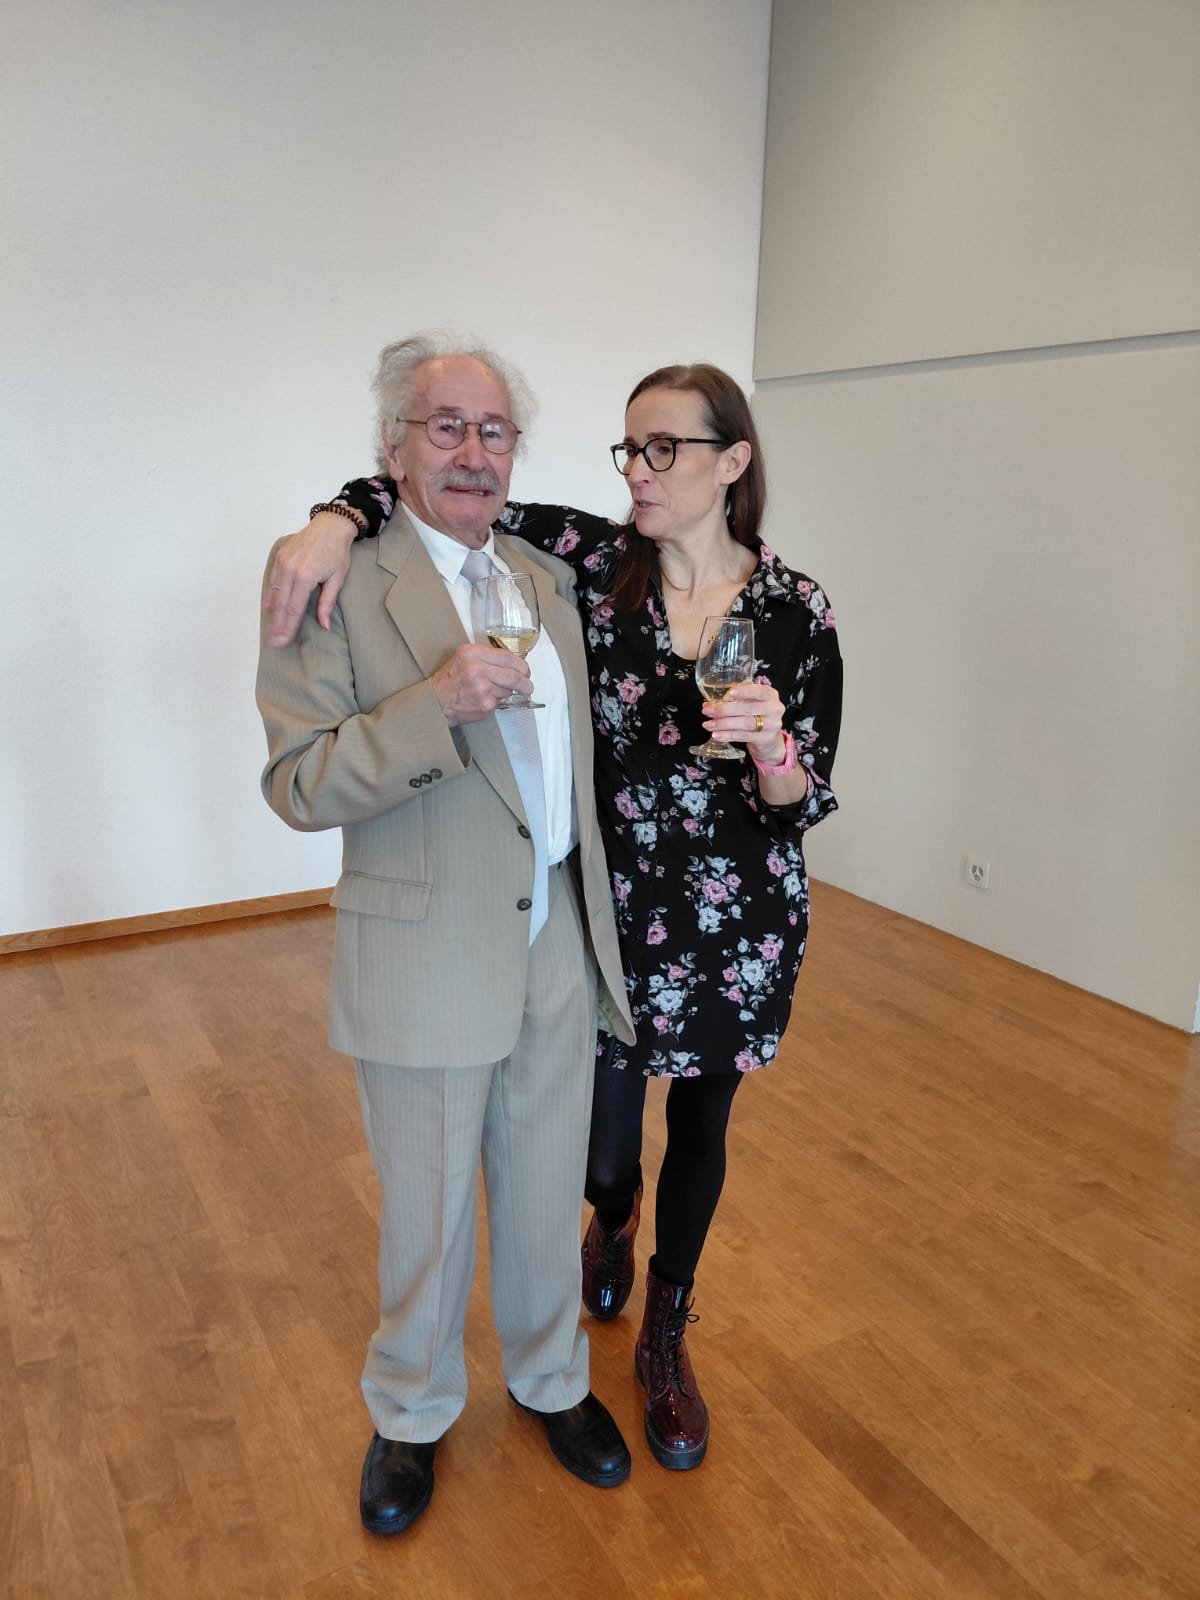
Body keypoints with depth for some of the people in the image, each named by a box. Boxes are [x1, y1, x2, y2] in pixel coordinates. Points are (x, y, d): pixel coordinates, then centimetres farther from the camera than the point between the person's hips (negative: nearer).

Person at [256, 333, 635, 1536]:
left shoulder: (548, 579, 8)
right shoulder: (339, 585, -11)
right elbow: (296, 784, -15)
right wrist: (436, 702, -30)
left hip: (559, 947, 5)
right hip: (428, 962, -5)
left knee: (546, 1195, 20)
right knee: (426, 1215, 14)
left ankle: (551, 1381, 46)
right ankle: (411, 1416, 42)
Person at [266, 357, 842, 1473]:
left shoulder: (797, 610, -9)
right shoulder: (592, 561, -8)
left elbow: (808, 802, -8)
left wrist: (771, 747, -29)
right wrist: (341, 517, -23)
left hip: (743, 921, 0)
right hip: (615, 911, 0)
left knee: (700, 1125, 17)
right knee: (605, 1144, 11)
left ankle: (665, 1332, 45)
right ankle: (613, 1224, 53)